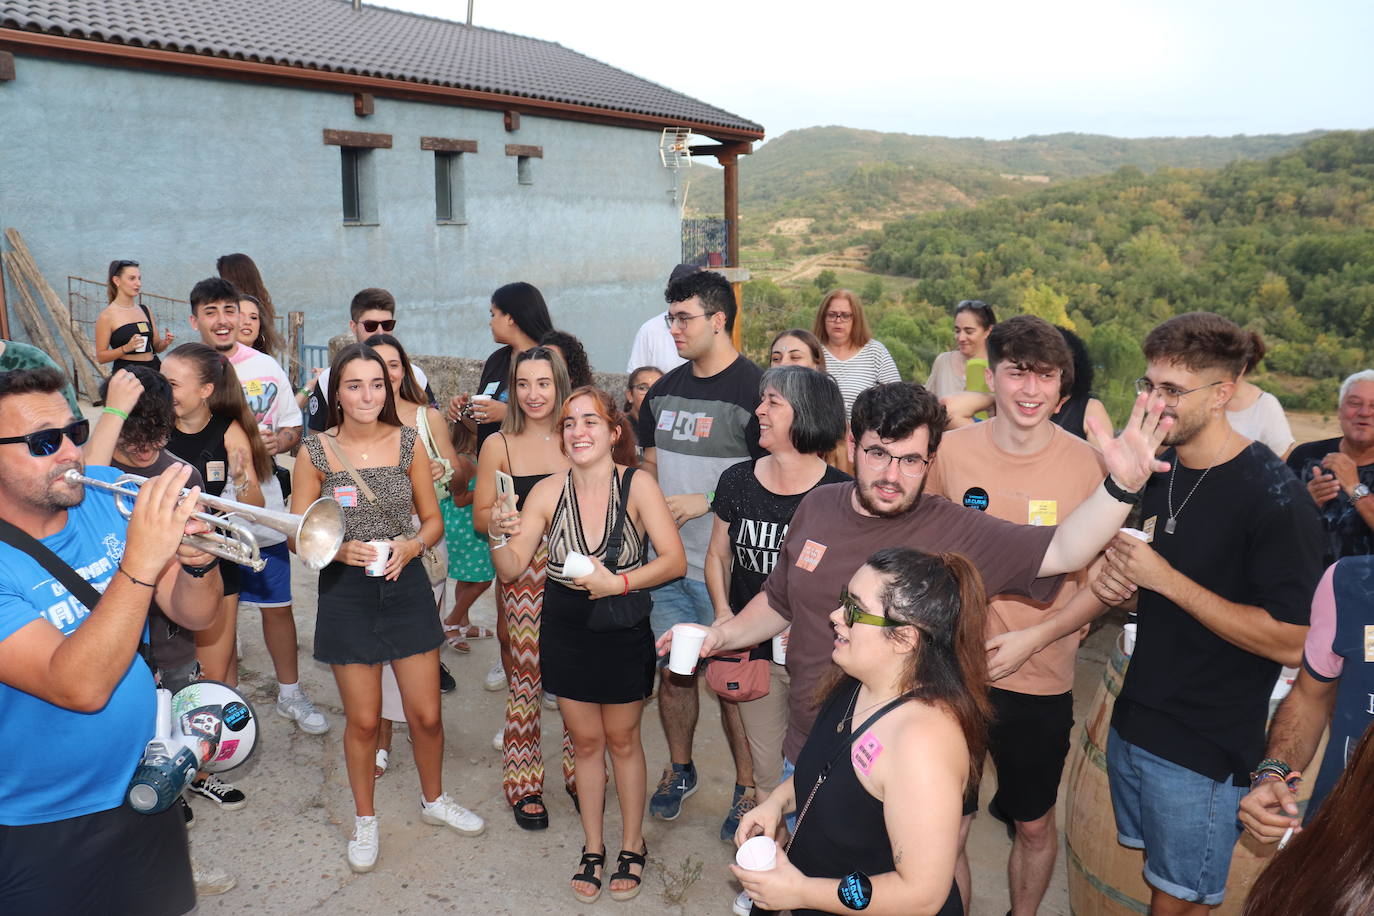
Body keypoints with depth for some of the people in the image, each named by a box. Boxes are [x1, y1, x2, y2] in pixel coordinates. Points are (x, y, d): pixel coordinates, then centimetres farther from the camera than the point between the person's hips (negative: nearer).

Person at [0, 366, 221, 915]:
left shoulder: (106, 495, -8)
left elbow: (193, 615, -5)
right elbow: (79, 688, -32)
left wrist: (196, 563, -26)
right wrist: (140, 561, -39)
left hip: (142, 790, 5)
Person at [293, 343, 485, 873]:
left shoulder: (408, 443, -1)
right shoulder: (315, 454, -5)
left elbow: (433, 520, 5)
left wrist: (411, 545, -15)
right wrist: (339, 550, -19)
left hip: (407, 586, 1)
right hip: (347, 592, -1)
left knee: (426, 714, 8)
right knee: (362, 720, 9)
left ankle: (433, 799, 36)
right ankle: (364, 820, 32)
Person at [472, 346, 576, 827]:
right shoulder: (499, 445, 2)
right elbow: (480, 517, 3)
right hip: (522, 574, -1)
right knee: (524, 676, 3)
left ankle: (580, 772, 26)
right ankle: (524, 784, 21)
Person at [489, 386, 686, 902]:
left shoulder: (637, 486, -15)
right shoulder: (548, 492, -8)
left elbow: (674, 561, -18)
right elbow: (510, 570, -6)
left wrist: (619, 582, -28)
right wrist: (498, 535, -25)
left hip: (624, 633, -2)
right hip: (565, 634, 2)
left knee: (622, 740, 14)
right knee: (586, 742, 16)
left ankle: (632, 846, 33)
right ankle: (593, 849, 33)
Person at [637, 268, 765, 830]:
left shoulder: (752, 390, -12)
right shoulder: (665, 390, 10)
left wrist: (707, 501, -19)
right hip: (667, 562, 6)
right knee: (673, 673, 16)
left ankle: (748, 784, 25)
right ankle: (679, 770, 36)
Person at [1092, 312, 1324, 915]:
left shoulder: (1273, 496, -19)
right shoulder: (1159, 471, 4)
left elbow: (1291, 642, -23)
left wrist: (1164, 578, -24)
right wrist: (1115, 581, -5)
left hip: (1206, 749, -7)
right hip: (1134, 722, 7)